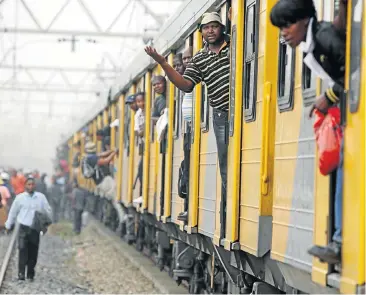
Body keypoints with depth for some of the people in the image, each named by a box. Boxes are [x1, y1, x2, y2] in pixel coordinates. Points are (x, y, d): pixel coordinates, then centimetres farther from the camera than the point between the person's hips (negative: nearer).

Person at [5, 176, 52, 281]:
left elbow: (48, 211, 9)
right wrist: (8, 225, 14)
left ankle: (30, 274, 18)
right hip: (23, 228, -2)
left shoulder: (41, 197, 1)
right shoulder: (20, 197, 0)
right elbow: (13, 212, 9)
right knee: (23, 251, -12)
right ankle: (21, 273, -14)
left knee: (33, 252, 7)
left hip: (35, 229, 2)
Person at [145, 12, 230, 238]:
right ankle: (227, 226, 13)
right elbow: (186, 85, 4)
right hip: (222, 117, 3)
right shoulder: (199, 60, 11)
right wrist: (162, 63, -4)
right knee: (227, 171, 7)